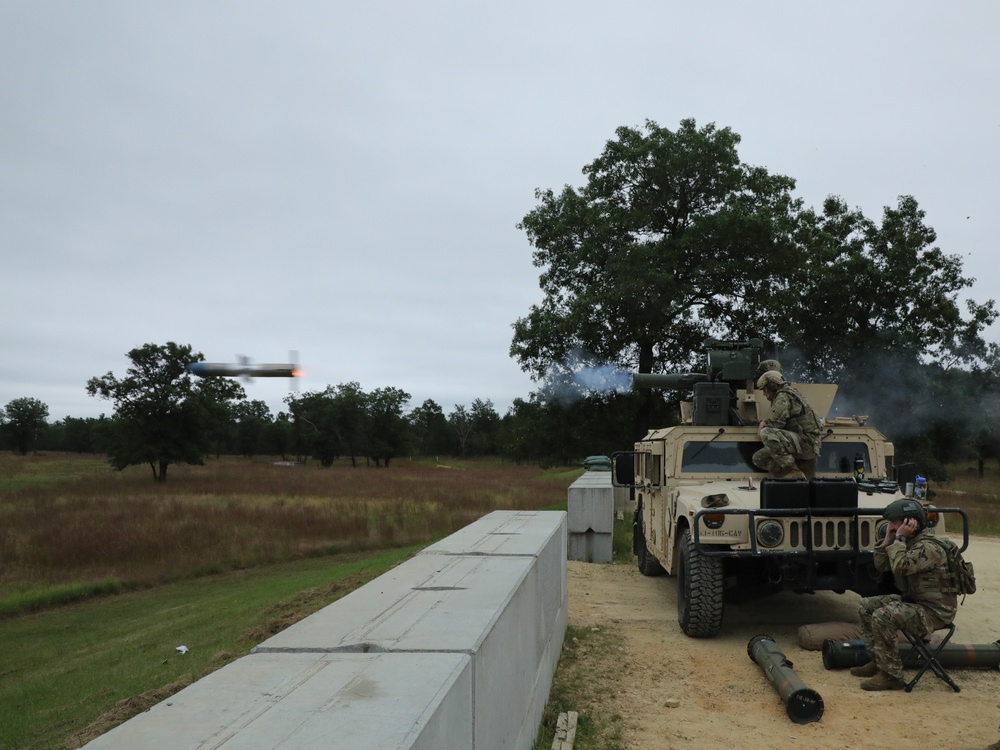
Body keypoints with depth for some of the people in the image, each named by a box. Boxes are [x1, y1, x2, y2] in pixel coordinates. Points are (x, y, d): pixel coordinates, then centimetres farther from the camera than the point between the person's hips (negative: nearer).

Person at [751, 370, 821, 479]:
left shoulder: (783, 397, -12)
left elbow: (776, 423, -18)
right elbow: (776, 421, 28)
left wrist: (764, 425, 3)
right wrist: (763, 422, 10)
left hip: (807, 443, -10)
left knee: (766, 433, -29)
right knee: (758, 458, 6)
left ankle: (794, 473, -21)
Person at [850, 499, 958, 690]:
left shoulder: (928, 547, -23)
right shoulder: (908, 543, 8)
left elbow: (900, 567, -36)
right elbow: (881, 565, 7)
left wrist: (899, 538, -26)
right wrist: (888, 538, -2)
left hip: (935, 611, -10)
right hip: (912, 600, 10)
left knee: (883, 617, -27)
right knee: (866, 607, 8)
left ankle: (890, 675, -18)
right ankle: (877, 661, 13)